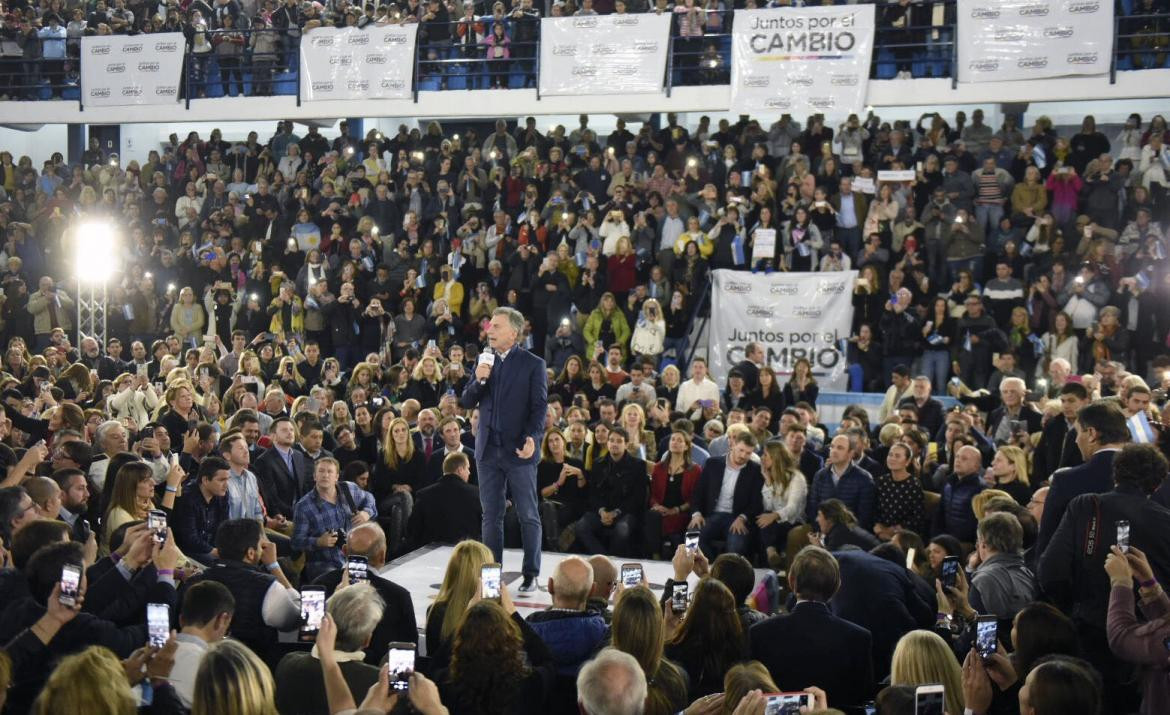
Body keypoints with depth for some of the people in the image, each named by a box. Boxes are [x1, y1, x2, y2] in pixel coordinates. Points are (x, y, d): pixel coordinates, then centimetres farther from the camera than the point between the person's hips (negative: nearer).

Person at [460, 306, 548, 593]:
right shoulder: (484, 362, 11)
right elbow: (466, 403, 9)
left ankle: (530, 575, 12)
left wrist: (532, 437, -22)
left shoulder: (533, 364, -3)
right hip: (488, 450, 5)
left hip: (519, 451, -4)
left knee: (528, 516, 4)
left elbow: (539, 407, -7)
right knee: (491, 515, 10)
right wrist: (478, 380, -9)